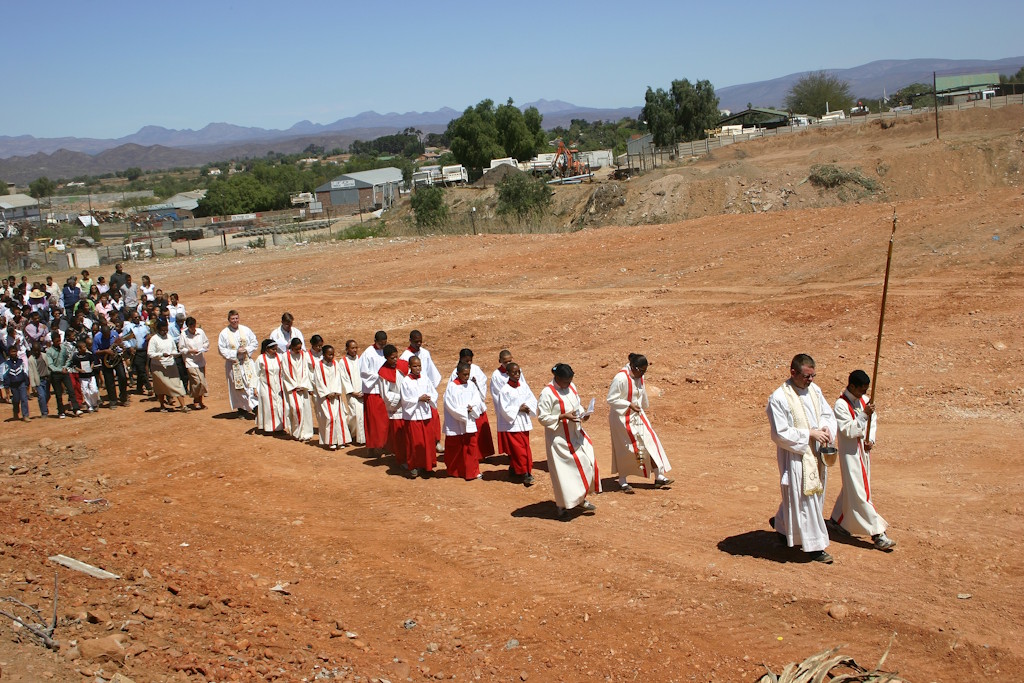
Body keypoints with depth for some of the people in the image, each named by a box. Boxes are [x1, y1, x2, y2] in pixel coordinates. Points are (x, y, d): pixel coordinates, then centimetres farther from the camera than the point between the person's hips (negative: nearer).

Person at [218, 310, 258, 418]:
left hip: (247, 362, 1)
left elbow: (255, 342, 9)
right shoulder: (224, 333, -3)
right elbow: (222, 349, -5)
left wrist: (247, 350, -9)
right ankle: (241, 410, 16)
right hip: (233, 364, -1)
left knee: (252, 384, -12)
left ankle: (255, 407, -14)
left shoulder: (245, 330, 4)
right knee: (238, 388, 5)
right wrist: (236, 353, -15)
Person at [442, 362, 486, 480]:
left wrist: (471, 407, -15)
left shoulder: (470, 385, 4)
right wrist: (465, 411, -13)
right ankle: (453, 471, 26)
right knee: (455, 449, 9)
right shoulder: (451, 386, -11)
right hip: (455, 425, -4)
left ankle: (472, 471, 9)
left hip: (469, 423, 4)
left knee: (471, 447, 3)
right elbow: (450, 405, -14)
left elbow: (478, 400, 2)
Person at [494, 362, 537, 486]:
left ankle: (513, 471, 23)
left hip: (524, 423, 6)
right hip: (511, 424, -6)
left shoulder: (524, 386, 2)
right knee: (518, 451, -6)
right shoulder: (505, 390, -13)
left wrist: (527, 407, -14)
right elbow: (504, 408, -14)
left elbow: (533, 400, 5)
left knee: (526, 448, 9)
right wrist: (519, 409, -16)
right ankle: (524, 474, 2)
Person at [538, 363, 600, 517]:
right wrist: (563, 416, -24)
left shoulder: (571, 387, 4)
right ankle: (562, 504, 16)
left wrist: (583, 414, -4)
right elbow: (542, 417, -17)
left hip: (576, 434, 7)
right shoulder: (547, 393, -18)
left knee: (587, 463, 7)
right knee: (564, 470, -1)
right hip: (559, 439, -7)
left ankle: (581, 498, 23)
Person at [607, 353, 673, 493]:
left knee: (651, 442, 3)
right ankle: (622, 481, 19)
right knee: (625, 450, 2)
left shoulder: (639, 376, -1)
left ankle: (659, 476, 11)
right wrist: (629, 405, -24)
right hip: (623, 419, -7)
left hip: (638, 416, 7)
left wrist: (644, 407, 30)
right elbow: (611, 399, -20)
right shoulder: (621, 378, -24)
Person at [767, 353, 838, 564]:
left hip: (815, 454, 8)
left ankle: (781, 523, 40)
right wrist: (809, 433, -21)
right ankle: (814, 546, 8)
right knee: (803, 498, -1)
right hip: (795, 457, -8)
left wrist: (826, 427, -7)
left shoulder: (814, 389, 3)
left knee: (815, 494, 19)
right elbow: (780, 433, -19)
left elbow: (827, 413, 15)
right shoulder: (779, 398, -18)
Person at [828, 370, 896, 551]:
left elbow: (873, 421, 13)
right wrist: (864, 415, -28)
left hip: (863, 450, 8)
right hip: (850, 452, -8)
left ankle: (836, 520, 35)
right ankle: (877, 534, -9)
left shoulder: (864, 400, 6)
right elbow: (848, 430, -22)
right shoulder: (841, 405, -17)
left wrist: (871, 439, -3)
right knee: (860, 492, -7)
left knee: (851, 488, 19)